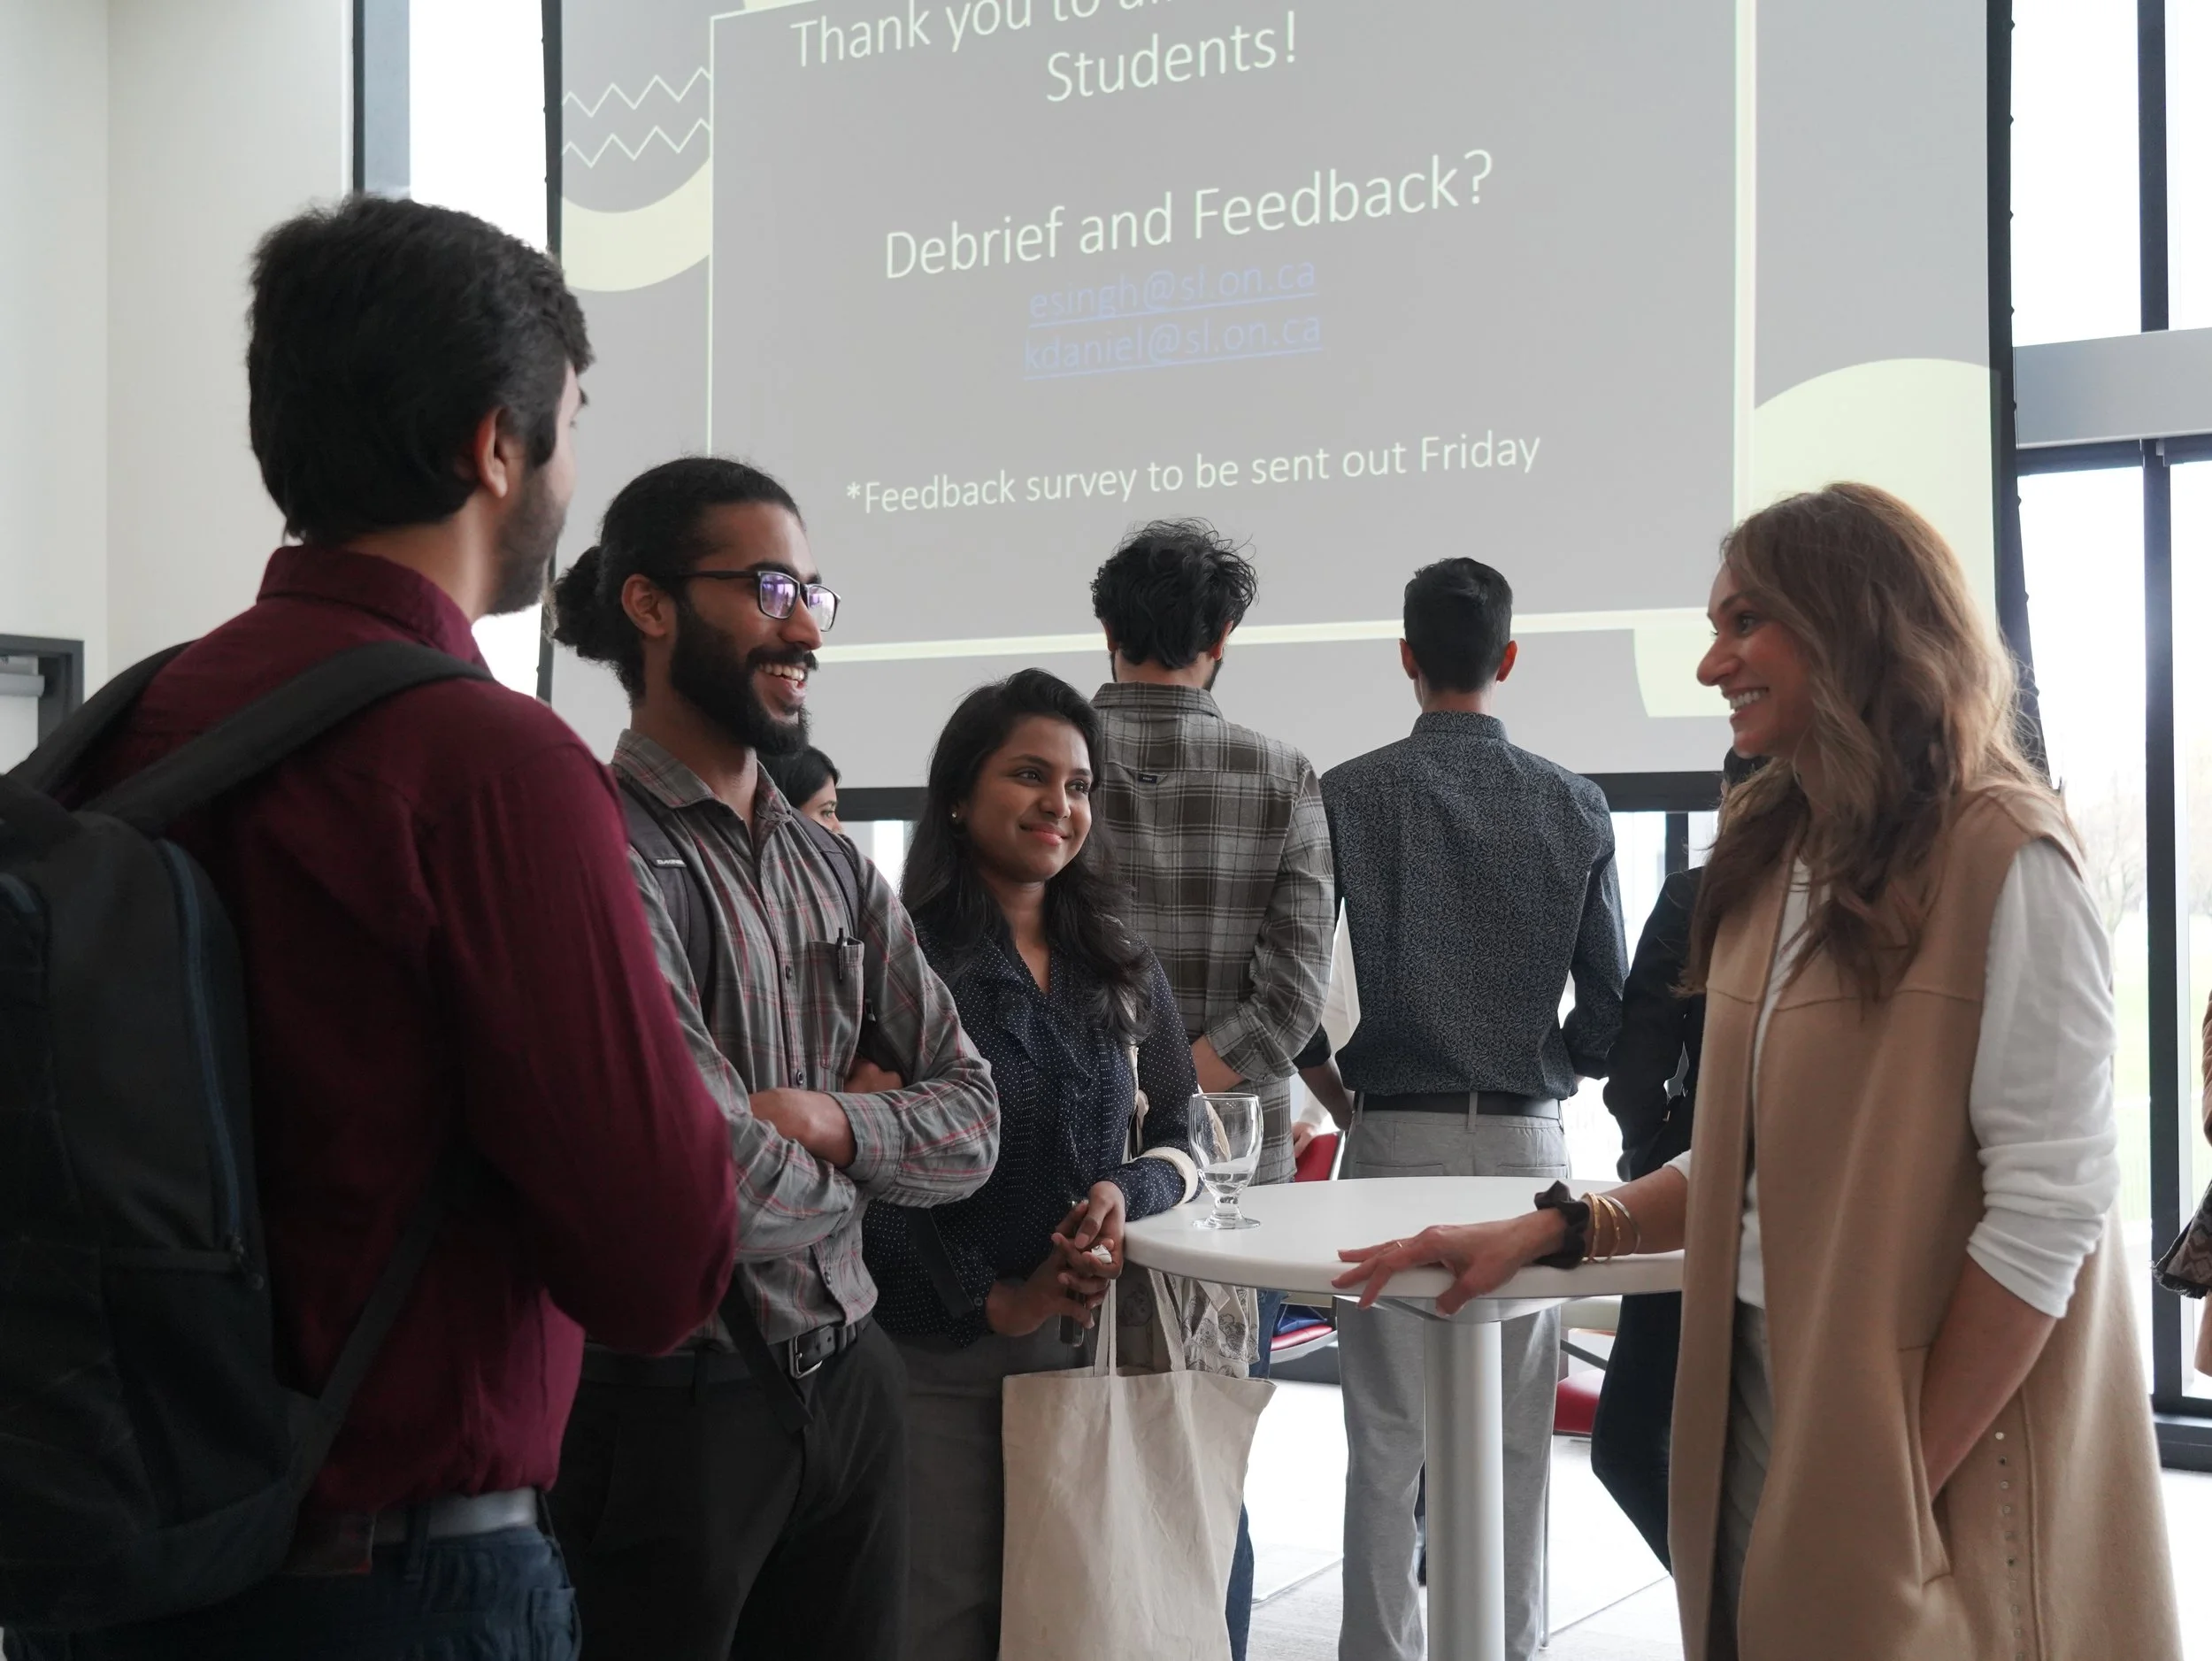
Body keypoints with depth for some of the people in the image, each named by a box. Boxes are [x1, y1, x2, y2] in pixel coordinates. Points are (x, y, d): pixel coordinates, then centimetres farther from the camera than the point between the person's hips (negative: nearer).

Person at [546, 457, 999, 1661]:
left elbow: (970, 1123, 6)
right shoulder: (606, 852, -16)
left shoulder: (837, 871, 10)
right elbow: (727, 1188, -22)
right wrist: (858, 1131, -1)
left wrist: (818, 1118, -13)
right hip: (668, 1407, -7)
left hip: (851, 1387, 7)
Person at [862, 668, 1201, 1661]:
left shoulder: (1120, 967, 12)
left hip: (1091, 1343, 5)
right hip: (936, 1354, -5)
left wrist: (1128, 1192, -7)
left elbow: (1183, 1138, 14)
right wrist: (989, 1300, -14)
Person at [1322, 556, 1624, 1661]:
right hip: (1525, 1135, 2)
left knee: (1386, 1434, 5)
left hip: (1395, 1130, -1)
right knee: (1516, 1434, 9)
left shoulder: (1349, 796, -5)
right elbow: (1609, 1000, 2)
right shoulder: (1574, 807, 1)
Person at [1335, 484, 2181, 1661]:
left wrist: (1911, 1479, -16)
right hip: (1756, 1392, 6)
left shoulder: (2003, 860, -13)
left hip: (1942, 1437, -6)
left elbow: (2049, 1205, -16)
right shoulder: (1771, 861, 10)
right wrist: (1559, 1230, 1)